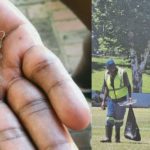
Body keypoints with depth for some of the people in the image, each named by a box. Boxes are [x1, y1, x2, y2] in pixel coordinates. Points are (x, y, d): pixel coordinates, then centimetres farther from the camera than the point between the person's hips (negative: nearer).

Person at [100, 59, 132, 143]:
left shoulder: (122, 73, -12)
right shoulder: (106, 74, 1)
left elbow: (128, 85, -6)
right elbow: (106, 88, 7)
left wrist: (130, 96, -17)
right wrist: (104, 101, 4)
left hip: (121, 99, -3)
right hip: (111, 99, 3)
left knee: (119, 119, 1)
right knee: (109, 118, -7)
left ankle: (117, 138, 13)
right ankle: (108, 137, -8)